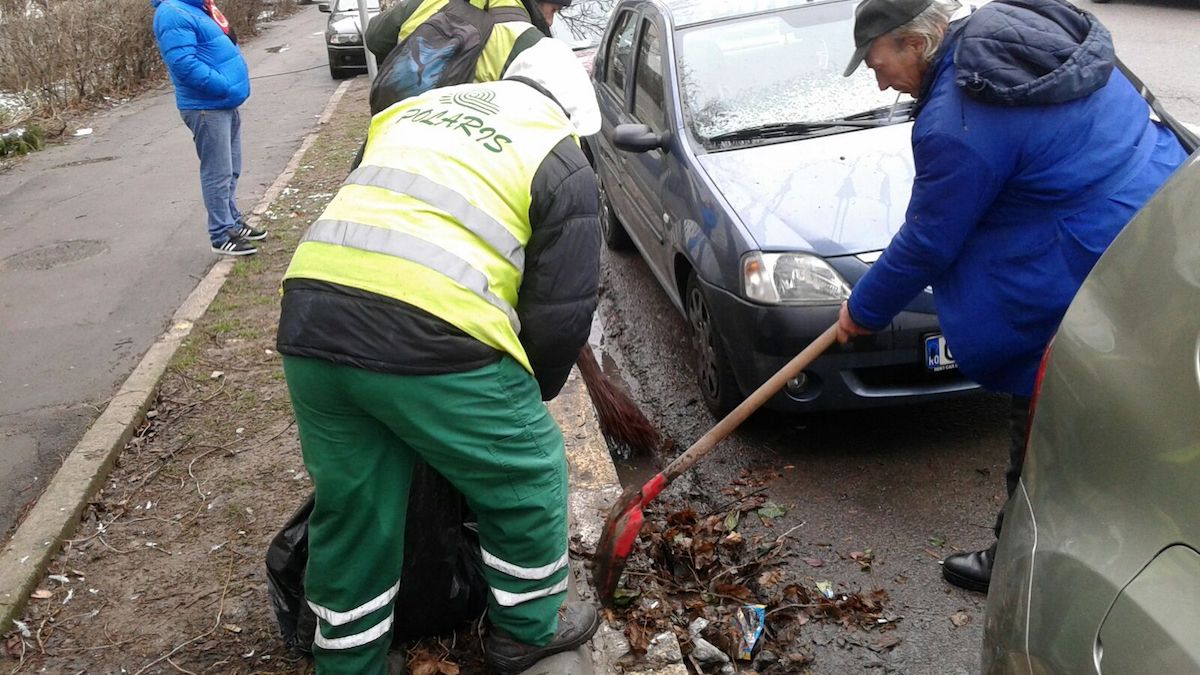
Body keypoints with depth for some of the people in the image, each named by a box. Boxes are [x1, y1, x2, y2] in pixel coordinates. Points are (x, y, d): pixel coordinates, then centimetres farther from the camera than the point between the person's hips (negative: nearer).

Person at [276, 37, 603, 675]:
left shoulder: (416, 106, 27)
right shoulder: (562, 163, 9)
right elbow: (562, 311, 4)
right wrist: (529, 392, 23)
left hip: (310, 323, 6)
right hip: (432, 341, -6)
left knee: (350, 510, 23)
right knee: (527, 479, 19)